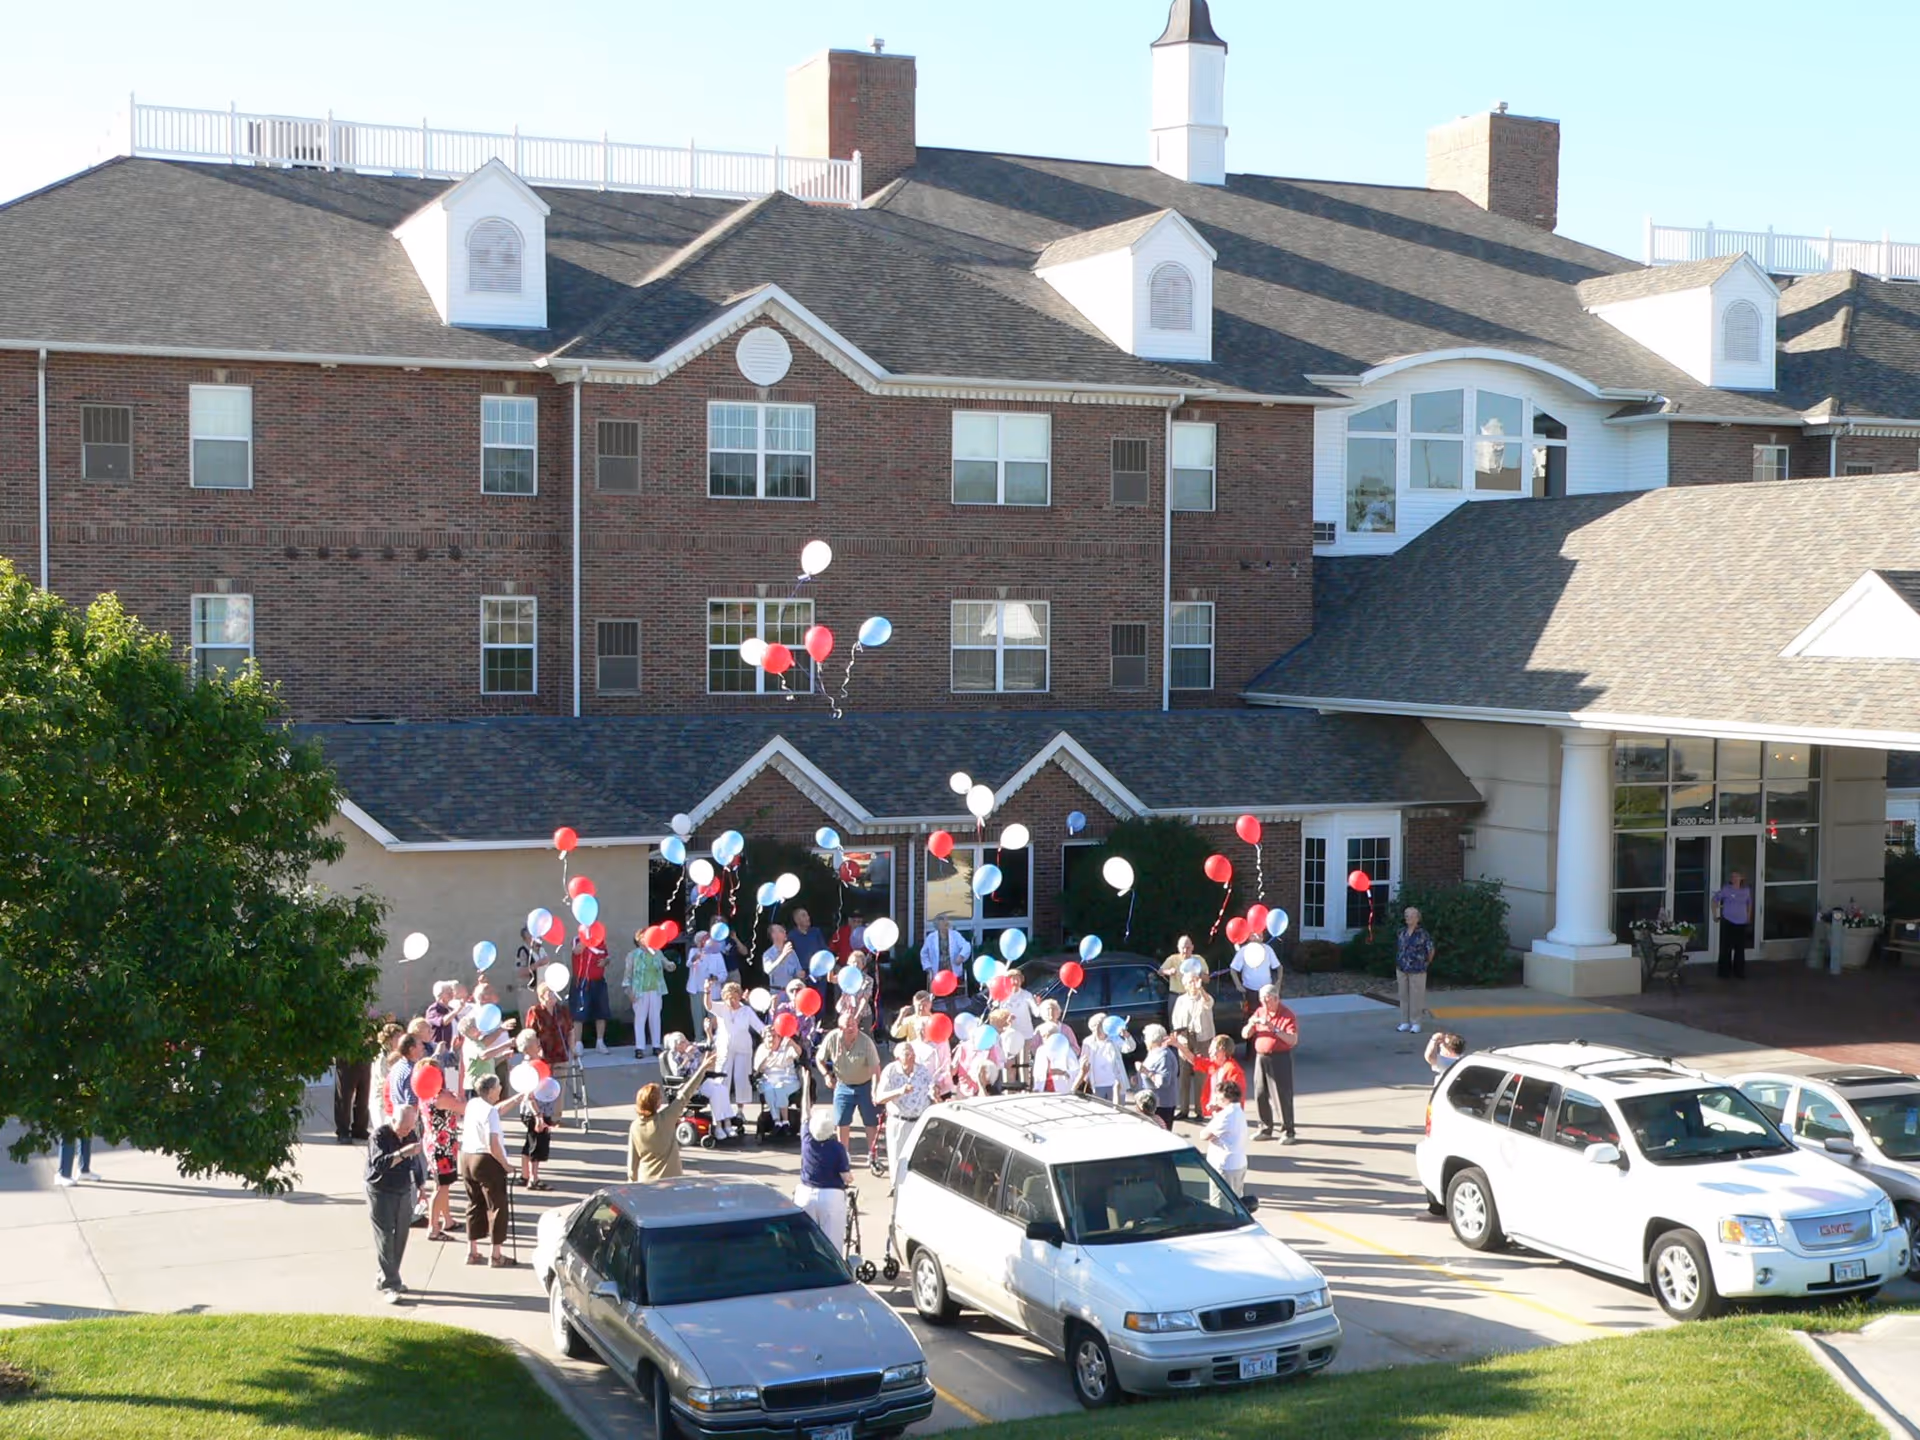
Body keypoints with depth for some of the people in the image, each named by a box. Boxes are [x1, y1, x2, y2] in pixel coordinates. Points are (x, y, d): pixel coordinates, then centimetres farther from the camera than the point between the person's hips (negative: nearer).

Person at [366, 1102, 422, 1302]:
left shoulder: (410, 1136, 6)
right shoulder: (380, 1136, -15)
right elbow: (379, 1163, -30)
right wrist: (402, 1153, -40)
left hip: (404, 1193, 7)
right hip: (381, 1194, -6)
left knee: (399, 1239, 9)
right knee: (385, 1239, -7)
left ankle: (384, 1279, 23)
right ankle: (389, 1286, -6)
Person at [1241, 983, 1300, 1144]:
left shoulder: (1288, 1015, -8)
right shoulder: (1259, 1013, 10)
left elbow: (1293, 1040, -19)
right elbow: (1244, 1035, 11)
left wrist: (1274, 1029, -28)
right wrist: (1251, 1024, -10)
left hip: (1280, 1058, -6)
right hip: (1261, 1057, 6)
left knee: (1283, 1095, -5)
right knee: (1260, 1095, 9)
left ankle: (1288, 1132, 1)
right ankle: (1265, 1129, 21)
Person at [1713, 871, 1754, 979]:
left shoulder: (1746, 890, 4)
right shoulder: (1726, 889, -7)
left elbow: (1749, 903, 20)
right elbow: (1715, 900, -1)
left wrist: (1749, 917, 16)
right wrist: (1715, 915, -4)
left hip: (1742, 923, 4)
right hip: (1728, 922, -4)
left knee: (1740, 948, 9)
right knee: (1726, 948, -2)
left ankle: (1739, 972, 20)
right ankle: (1724, 972, 6)